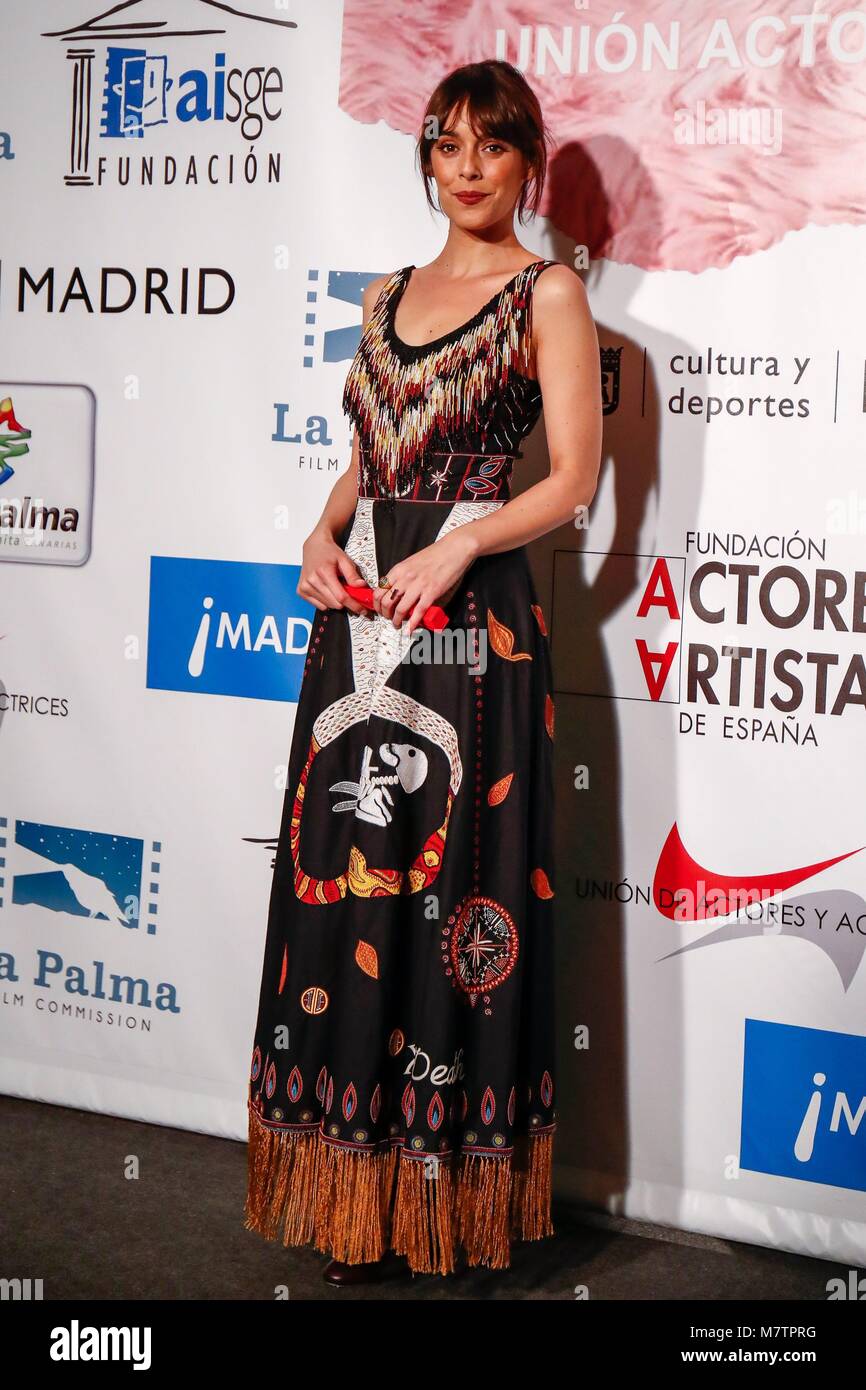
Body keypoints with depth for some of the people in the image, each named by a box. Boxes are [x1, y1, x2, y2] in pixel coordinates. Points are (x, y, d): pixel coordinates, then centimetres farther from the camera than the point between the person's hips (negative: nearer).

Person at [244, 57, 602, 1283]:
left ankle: (449, 1199, 11)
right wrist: (324, 535, 3)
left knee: (451, 889, -3)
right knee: (344, 877, 6)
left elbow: (577, 475, -5)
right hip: (361, 610, 6)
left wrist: (457, 544, -18)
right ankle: (361, 1198, 17)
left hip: (469, 622, -6)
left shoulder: (547, 293, 0)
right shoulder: (387, 296, 18)